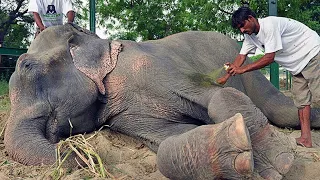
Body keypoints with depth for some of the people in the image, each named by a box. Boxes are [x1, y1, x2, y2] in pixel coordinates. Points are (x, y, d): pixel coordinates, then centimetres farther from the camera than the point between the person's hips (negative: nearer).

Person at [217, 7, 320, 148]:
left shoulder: (269, 25, -27)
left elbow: (269, 58, -27)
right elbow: (242, 56, 3)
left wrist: (243, 69, -24)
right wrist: (226, 77, -4)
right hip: (297, 65, 9)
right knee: (301, 100, 3)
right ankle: (305, 138, 3)